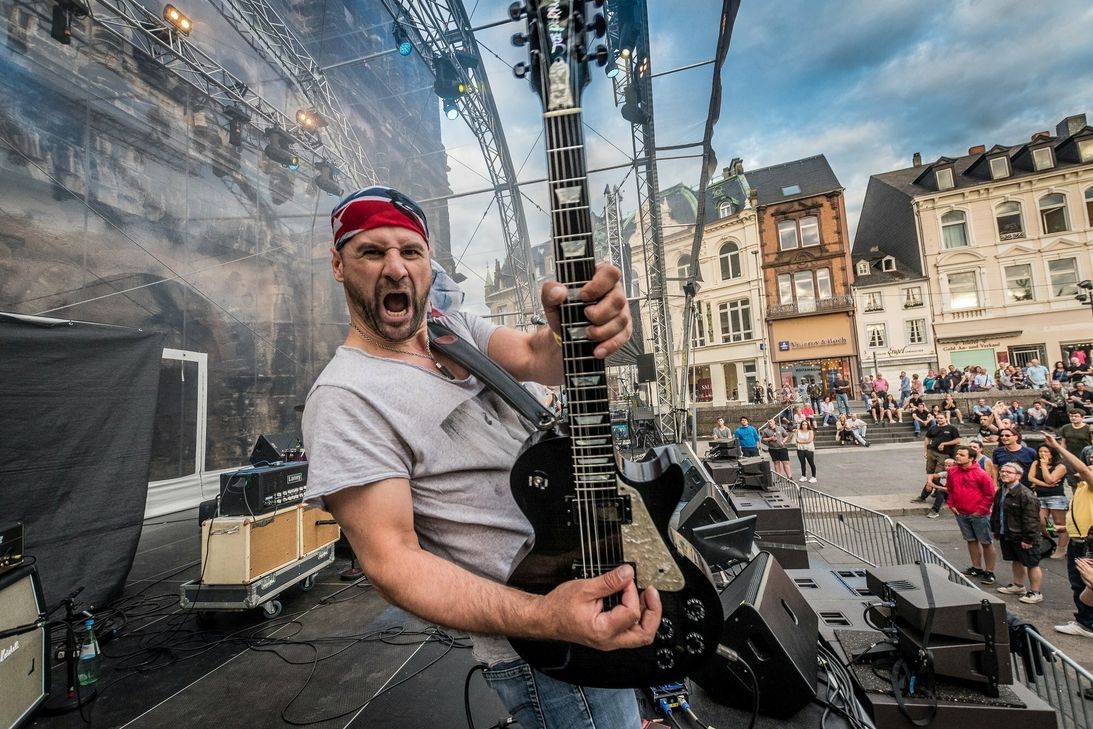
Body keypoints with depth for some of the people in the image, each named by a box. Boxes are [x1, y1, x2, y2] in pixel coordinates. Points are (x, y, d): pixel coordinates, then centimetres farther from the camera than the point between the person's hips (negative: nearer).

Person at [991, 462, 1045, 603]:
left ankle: (1035, 593, 16)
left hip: (1022, 537, -8)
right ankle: (1018, 585, 35)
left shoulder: (1026, 495, -20)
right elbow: (996, 512, 17)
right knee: (1016, 561, 21)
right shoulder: (1001, 491, 7)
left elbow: (1031, 519, -20)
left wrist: (1028, 539, -20)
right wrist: (995, 530, 18)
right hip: (1006, 535, 8)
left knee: (1031, 564, 5)